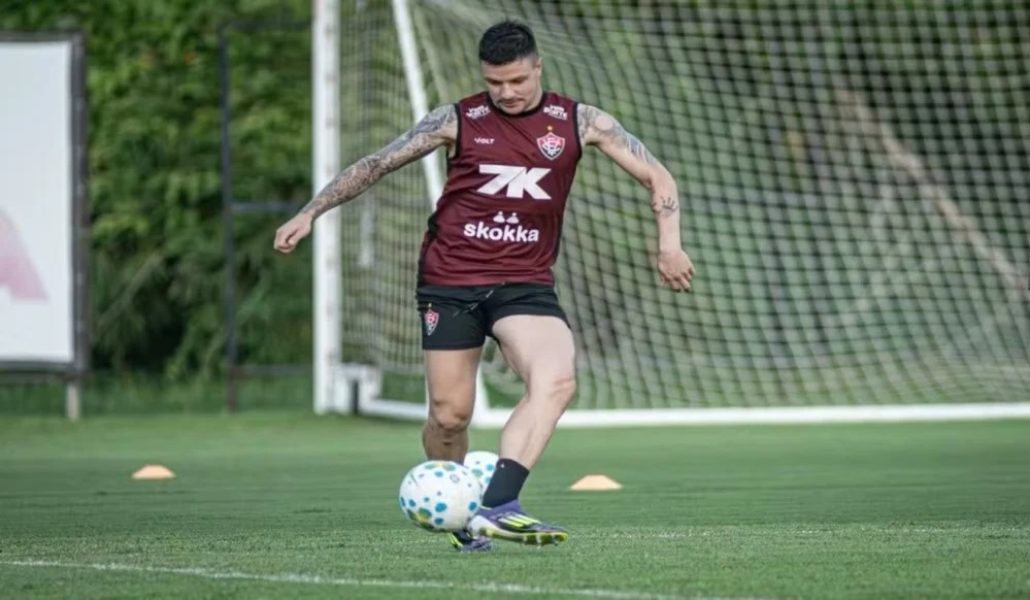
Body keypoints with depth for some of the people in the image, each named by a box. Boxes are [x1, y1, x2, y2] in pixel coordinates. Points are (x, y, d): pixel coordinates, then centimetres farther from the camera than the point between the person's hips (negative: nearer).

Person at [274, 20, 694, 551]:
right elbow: (376, 164, 6)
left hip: (526, 282, 0)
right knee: (449, 414, -1)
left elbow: (657, 177, 5)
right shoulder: (457, 120, 0)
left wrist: (669, 240, -10)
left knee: (556, 380, -26)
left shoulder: (580, 122, 2)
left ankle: (496, 507, -34)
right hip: (449, 281, 0)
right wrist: (310, 213, 3)